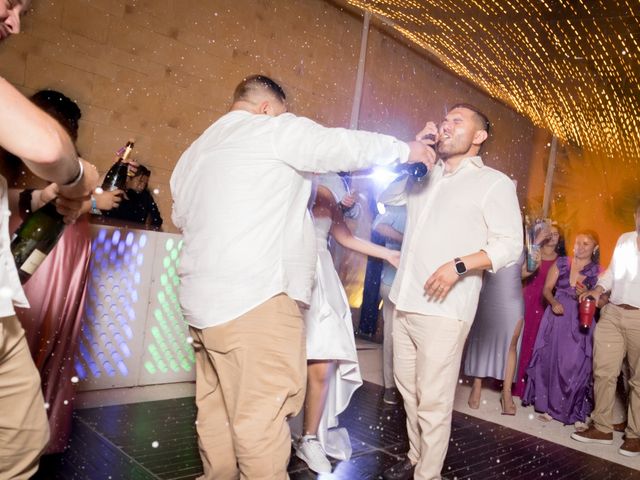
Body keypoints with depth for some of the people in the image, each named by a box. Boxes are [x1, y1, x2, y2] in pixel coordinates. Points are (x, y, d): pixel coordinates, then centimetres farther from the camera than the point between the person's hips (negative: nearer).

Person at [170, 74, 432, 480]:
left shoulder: (194, 152, 23)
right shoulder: (276, 129, 0)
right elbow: (345, 146, -7)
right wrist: (407, 150, 7)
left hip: (203, 299, 9)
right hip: (255, 297, -9)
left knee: (217, 406, 12)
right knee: (262, 411, -5)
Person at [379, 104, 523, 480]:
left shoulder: (494, 182, 0)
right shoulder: (426, 175, 18)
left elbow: (510, 244, -6)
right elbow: (389, 196, 26)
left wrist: (458, 266, -21)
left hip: (444, 308, -6)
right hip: (405, 302, 7)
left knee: (433, 402, -2)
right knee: (408, 390, 16)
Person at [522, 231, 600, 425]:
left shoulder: (597, 272, 1)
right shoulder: (561, 263, 5)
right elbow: (547, 289, 4)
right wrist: (553, 302, -14)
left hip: (580, 324, -2)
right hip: (556, 317, 2)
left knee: (574, 365, -4)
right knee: (550, 360, 3)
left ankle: (574, 411, 13)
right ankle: (549, 406, 17)